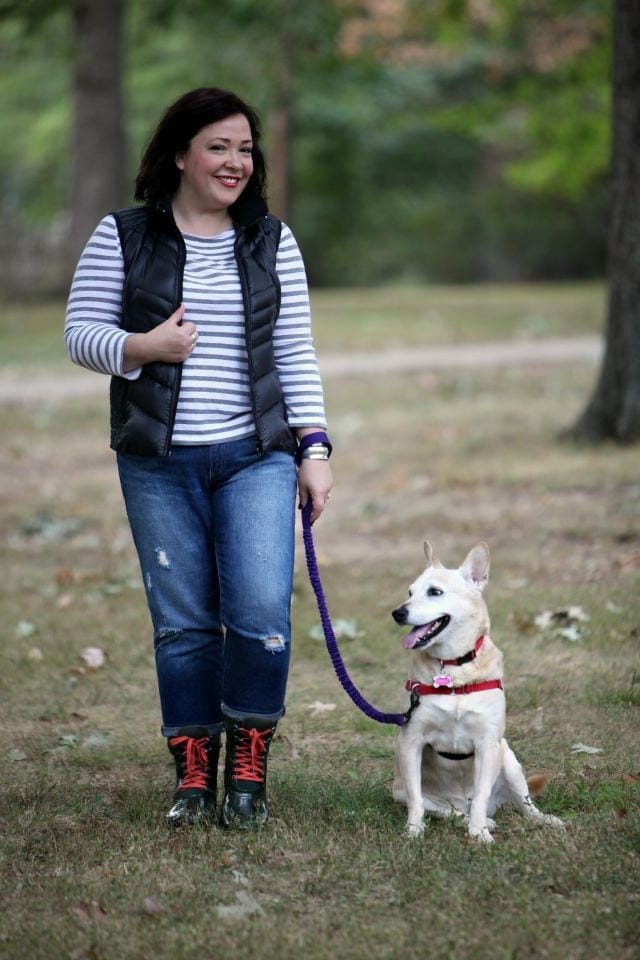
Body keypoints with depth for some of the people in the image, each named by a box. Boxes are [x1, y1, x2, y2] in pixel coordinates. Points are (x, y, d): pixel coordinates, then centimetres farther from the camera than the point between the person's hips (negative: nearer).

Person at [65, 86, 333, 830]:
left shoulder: (271, 241, 9)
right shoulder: (123, 237, 3)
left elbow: (295, 353, 8)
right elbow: (80, 334, 3)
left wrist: (314, 448, 1)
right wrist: (144, 347, -15)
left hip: (257, 456, 1)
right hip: (159, 464, -1)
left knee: (262, 613, -11)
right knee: (182, 623, 2)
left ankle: (248, 766, 6)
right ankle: (193, 774, 14)